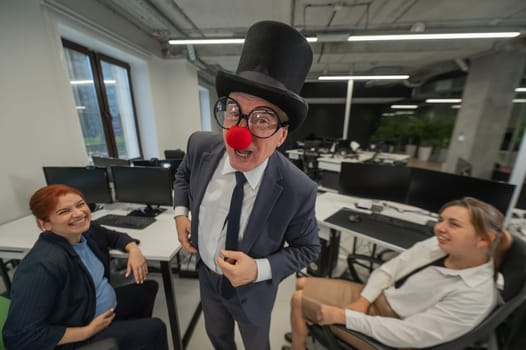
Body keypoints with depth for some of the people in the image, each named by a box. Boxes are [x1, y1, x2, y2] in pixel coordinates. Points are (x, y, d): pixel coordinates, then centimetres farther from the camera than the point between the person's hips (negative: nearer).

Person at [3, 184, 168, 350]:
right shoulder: (43, 265, -34)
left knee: (149, 287, 20)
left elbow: (115, 236, 9)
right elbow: (19, 336, -29)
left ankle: (135, 334, 41)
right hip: (78, 336, -7)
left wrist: (134, 250, -10)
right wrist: (88, 332, -22)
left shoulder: (86, 229, -12)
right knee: (153, 329, -12)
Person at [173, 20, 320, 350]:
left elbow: (308, 247, -16)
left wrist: (260, 269, -28)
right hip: (207, 276, 4)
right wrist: (180, 213, -12)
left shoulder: (298, 190, -34)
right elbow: (184, 174, 1)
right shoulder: (201, 146, -24)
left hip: (253, 288, -2)